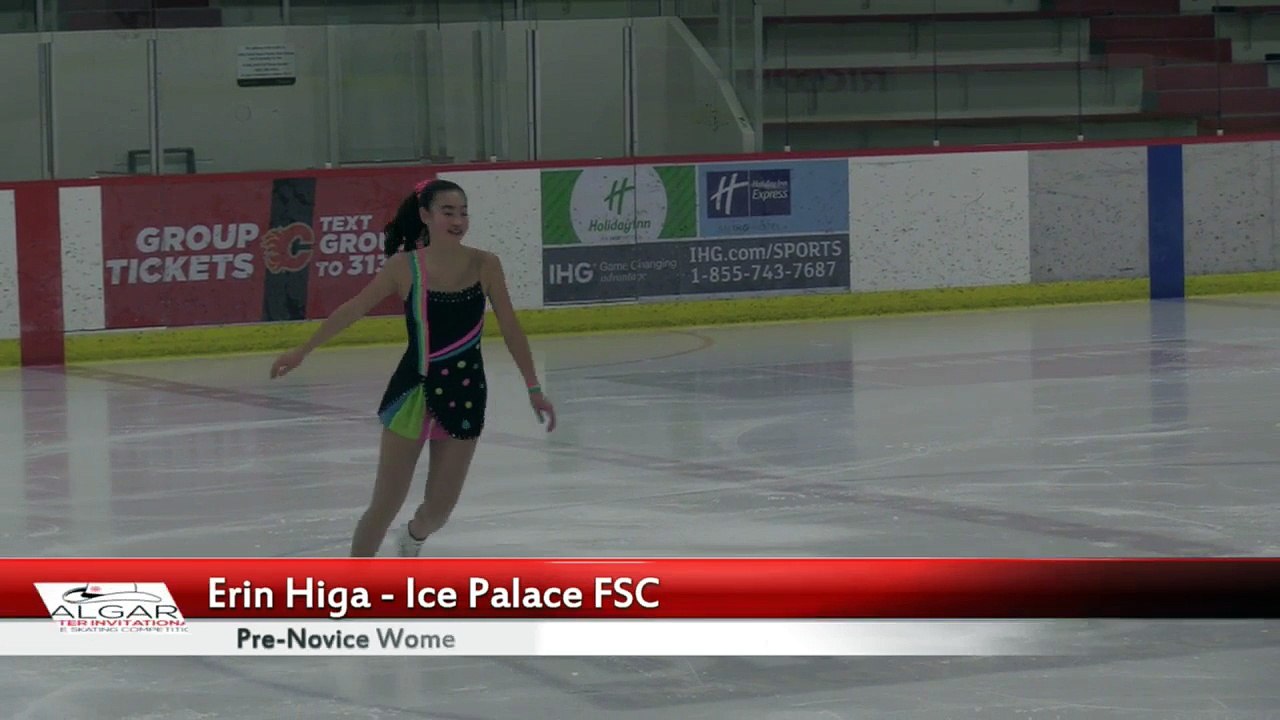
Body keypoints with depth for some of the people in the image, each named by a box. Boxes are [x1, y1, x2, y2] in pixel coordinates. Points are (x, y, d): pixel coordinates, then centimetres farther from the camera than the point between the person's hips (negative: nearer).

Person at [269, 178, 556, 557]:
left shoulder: (484, 266, -7)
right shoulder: (405, 267, -10)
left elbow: (510, 328, 0)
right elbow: (355, 309, -2)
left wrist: (534, 389, 2)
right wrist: (302, 351, 2)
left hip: (465, 392, 2)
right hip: (415, 388, -2)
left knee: (440, 508, 10)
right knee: (385, 504, -2)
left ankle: (411, 540, 45)